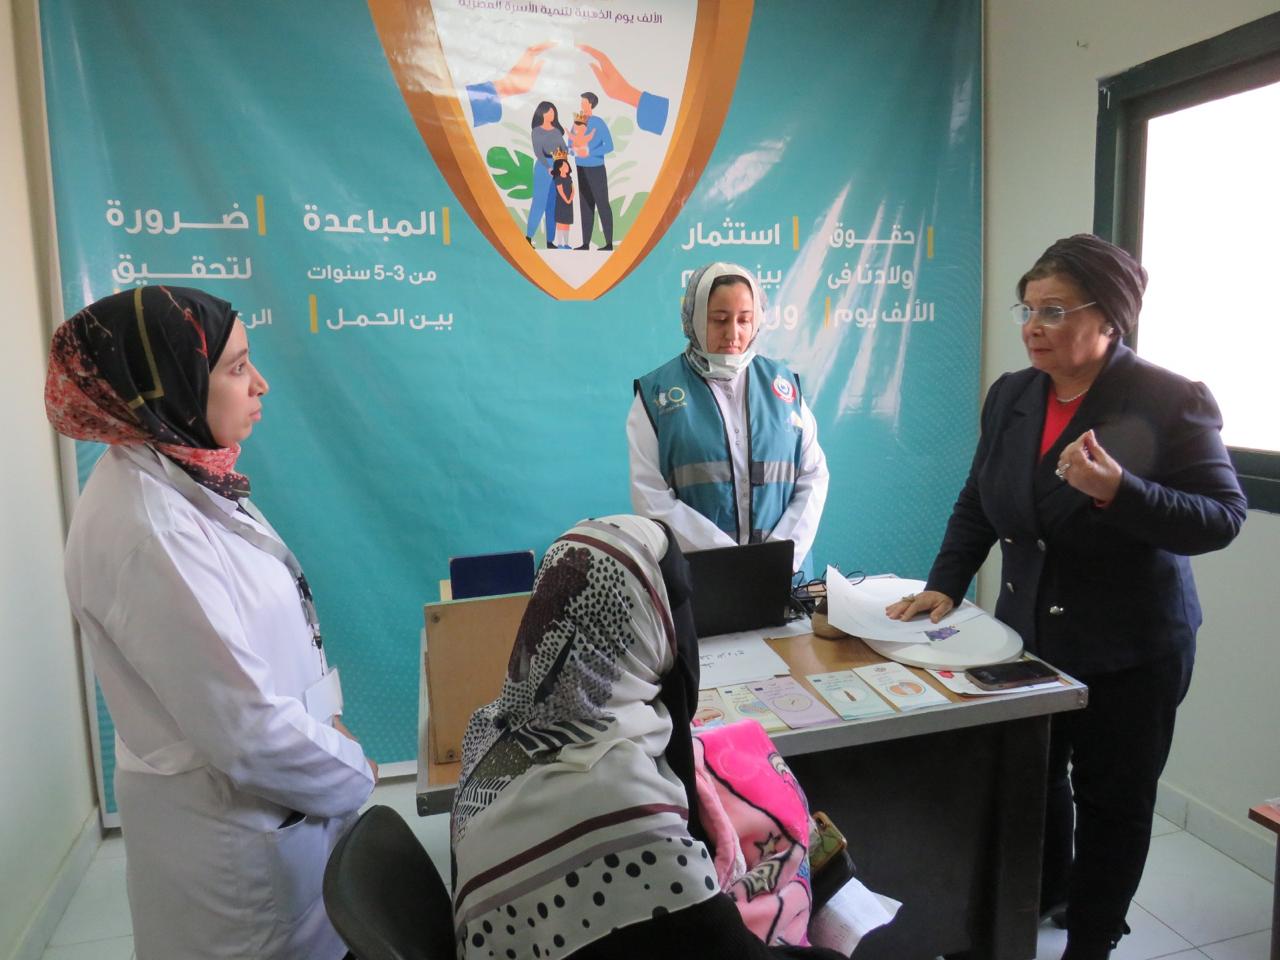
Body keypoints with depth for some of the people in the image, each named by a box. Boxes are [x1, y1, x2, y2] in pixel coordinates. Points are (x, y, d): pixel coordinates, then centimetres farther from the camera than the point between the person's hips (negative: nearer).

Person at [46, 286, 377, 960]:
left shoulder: (178, 478, 0)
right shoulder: (145, 529, -29)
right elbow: (245, 727, -27)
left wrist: (325, 722, 2)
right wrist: (354, 774, -12)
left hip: (273, 799, 8)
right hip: (237, 825, -8)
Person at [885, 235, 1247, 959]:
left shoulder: (1172, 401, -14)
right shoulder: (1010, 396, 1)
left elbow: (1223, 517, -17)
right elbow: (979, 503, 8)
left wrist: (1117, 490, -32)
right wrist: (945, 586, -2)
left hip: (1129, 649, -4)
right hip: (1029, 635, 5)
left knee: (1112, 800, 13)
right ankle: (1043, 894, 47)